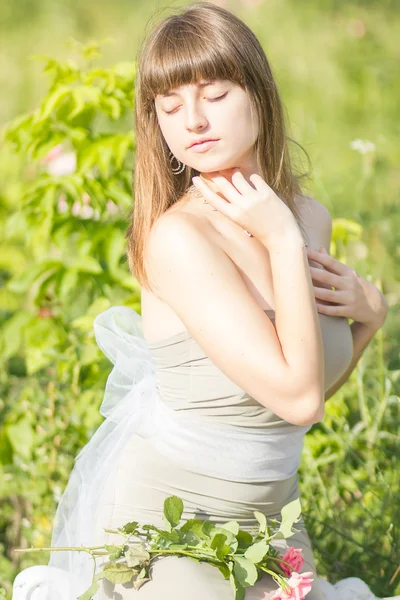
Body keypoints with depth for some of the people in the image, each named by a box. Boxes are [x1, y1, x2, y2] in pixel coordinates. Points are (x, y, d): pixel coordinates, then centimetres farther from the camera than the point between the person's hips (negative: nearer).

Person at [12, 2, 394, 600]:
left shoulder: (311, 219, 0)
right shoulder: (177, 237, -22)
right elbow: (297, 398, -25)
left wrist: (368, 311, -4)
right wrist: (284, 243, -21)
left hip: (265, 516, 7)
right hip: (166, 522, -7)